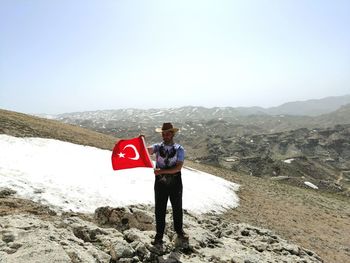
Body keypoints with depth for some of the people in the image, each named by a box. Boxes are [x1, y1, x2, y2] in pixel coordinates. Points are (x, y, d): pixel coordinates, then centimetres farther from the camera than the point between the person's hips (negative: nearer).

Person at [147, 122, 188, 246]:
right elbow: (147, 150, -24)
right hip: (160, 183, 0)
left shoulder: (179, 149, -7)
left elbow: (178, 168, -17)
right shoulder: (158, 147, -3)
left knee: (177, 208, 17)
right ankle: (159, 235, 27)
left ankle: (179, 231, 40)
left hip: (175, 183, 0)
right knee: (159, 210, 9)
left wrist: (162, 171, -24)